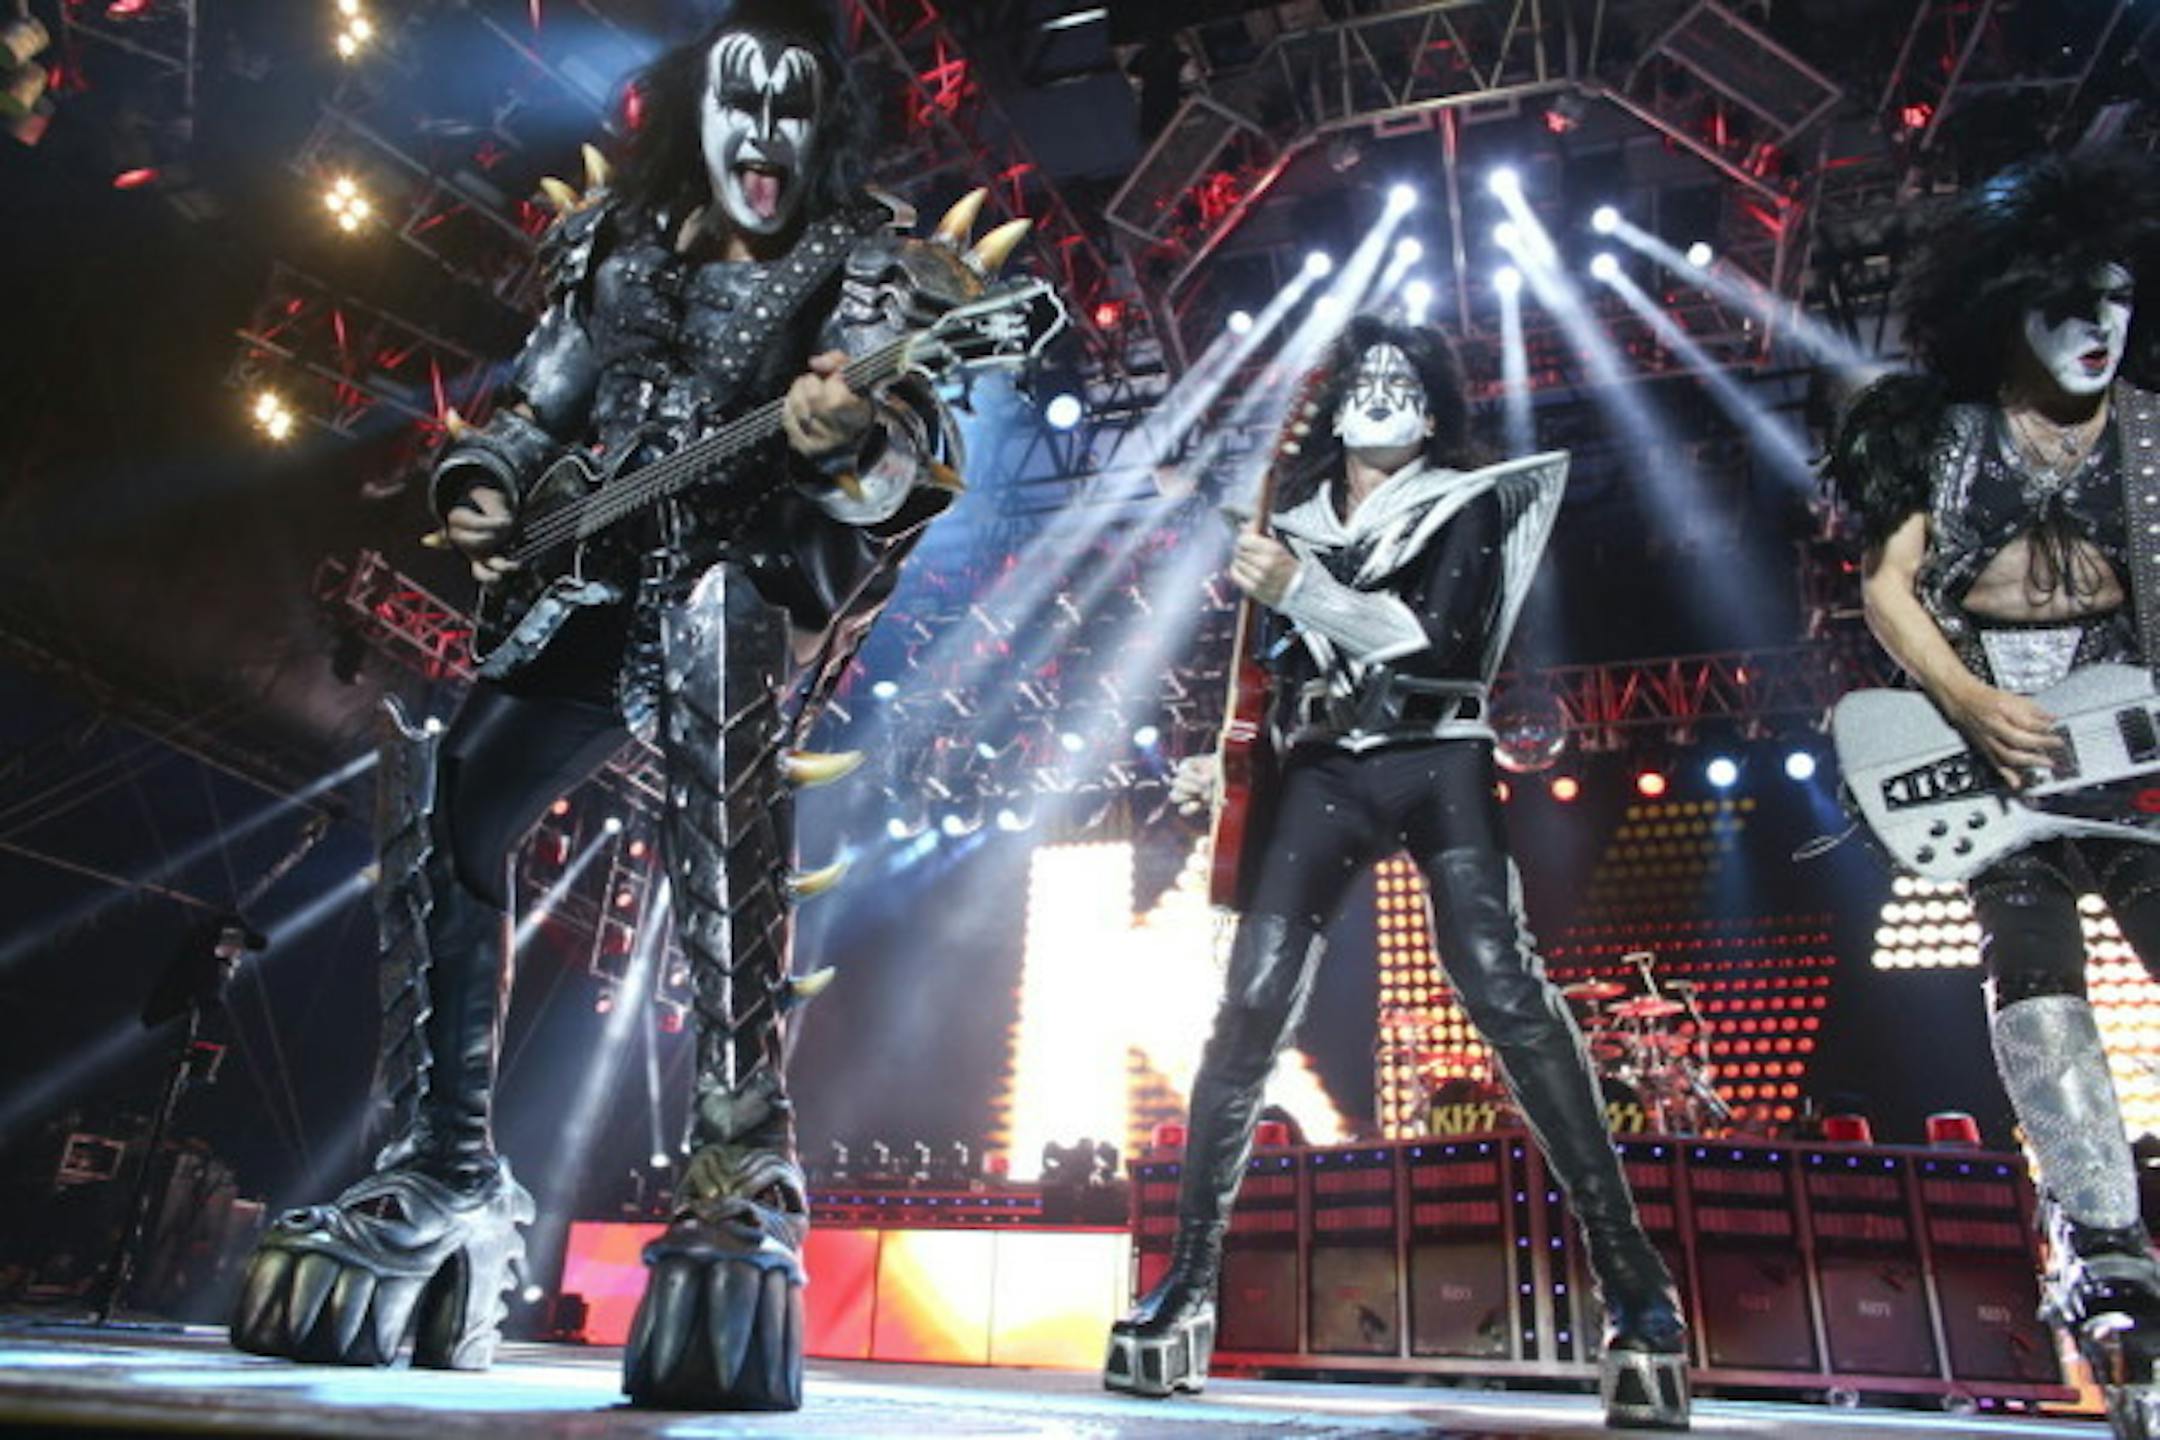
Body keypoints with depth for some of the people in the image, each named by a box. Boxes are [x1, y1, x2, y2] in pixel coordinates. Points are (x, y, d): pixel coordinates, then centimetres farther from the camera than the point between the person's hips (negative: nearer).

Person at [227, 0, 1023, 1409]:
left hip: (766, 579, -6)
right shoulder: (619, 246, 18)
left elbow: (924, 447, -12)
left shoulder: (866, 263, 4)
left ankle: (746, 1158, -42)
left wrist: (853, 435, -35)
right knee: (441, 805, -4)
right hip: (612, 581, 6)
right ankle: (448, 1180, 9)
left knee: (722, 630, -41)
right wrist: (486, 484, 4)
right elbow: (539, 408, 25)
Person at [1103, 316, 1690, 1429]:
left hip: (1439, 769, -2)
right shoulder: (1295, 525, 18)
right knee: (1249, 1014, -11)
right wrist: (1223, 759, 7)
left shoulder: (1468, 505, 7)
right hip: (1324, 778, 3)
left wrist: (1304, 590, -14)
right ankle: (1188, 1282, -2)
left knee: (1507, 997, -18)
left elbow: (1452, 646, -10)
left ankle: (1636, 1291, -10)